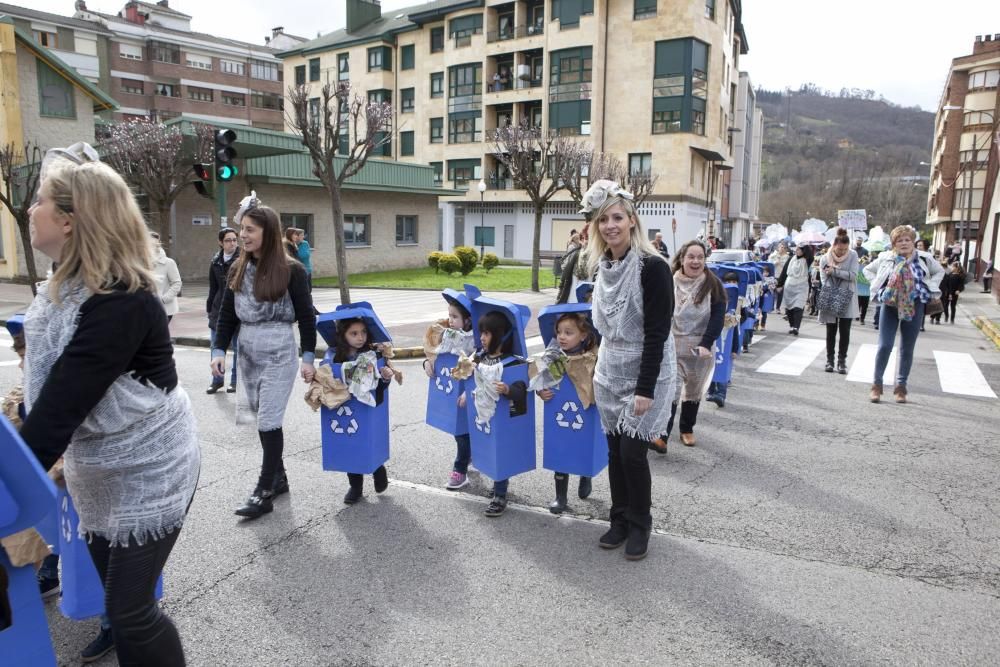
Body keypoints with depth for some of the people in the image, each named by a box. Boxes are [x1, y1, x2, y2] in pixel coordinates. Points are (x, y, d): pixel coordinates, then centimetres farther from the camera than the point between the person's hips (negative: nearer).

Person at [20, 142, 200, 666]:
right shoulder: (65, 285, 1)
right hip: (98, 468, 8)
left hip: (148, 471, -8)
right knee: (117, 595, 20)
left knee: (129, 609, 2)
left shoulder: (122, 301, -27)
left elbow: (63, 401, -30)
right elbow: (49, 392, 8)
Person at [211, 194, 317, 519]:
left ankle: (264, 490, 3)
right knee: (262, 419, 12)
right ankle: (279, 477, 27)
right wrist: (219, 350, -1)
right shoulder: (238, 269, 6)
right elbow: (227, 314, 9)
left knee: (269, 421, -5)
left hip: (279, 352, -6)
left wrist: (308, 357, -9)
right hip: (247, 352, 6)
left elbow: (306, 316, -6)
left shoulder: (290, 270, -9)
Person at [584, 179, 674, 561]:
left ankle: (640, 525, 18)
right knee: (615, 450, 10)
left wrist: (645, 389, -20)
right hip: (610, 372, 6)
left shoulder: (653, 267, -16)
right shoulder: (603, 268, 5)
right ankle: (620, 520, 26)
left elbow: (657, 334, -18)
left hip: (645, 374, -6)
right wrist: (598, 370, 14)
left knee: (632, 451, -3)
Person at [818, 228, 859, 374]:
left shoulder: (853, 256, -2)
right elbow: (824, 280, -8)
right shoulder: (825, 259, -3)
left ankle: (842, 361, 9)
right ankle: (830, 360, 16)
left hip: (847, 300, 0)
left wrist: (835, 271, -18)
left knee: (844, 331, 0)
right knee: (831, 331, 7)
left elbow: (853, 275, -12)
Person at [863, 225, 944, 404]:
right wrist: (879, 286, 2)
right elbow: (868, 270, 14)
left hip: (914, 307, 1)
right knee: (884, 346, -6)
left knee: (907, 349, 7)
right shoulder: (886, 258, 0)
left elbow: (939, 271, 19)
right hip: (890, 305, -1)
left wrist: (930, 289, 5)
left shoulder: (924, 258, 2)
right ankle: (876, 385, 5)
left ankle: (901, 386, 17)